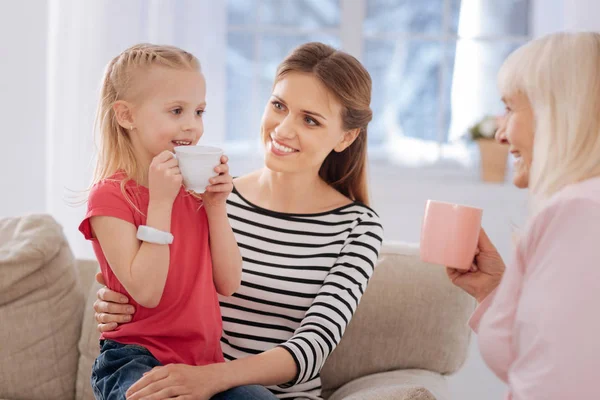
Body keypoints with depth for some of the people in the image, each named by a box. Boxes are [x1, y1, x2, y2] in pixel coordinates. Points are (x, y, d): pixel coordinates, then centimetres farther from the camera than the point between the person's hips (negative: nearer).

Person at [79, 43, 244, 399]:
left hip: (204, 361, 7)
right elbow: (146, 292, -17)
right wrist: (160, 201, -18)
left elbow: (227, 284, 6)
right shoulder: (111, 196, -7)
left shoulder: (195, 188, 12)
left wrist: (216, 206, -3)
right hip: (136, 360, -6)